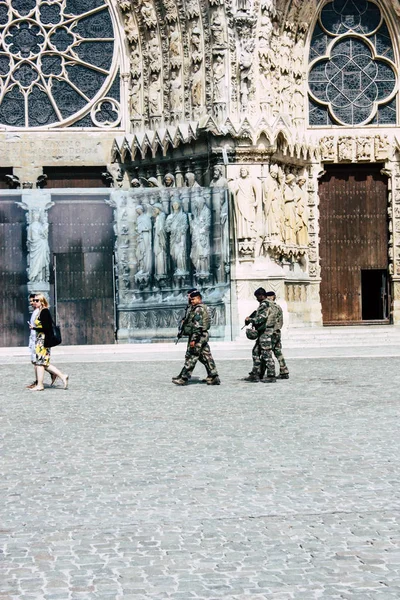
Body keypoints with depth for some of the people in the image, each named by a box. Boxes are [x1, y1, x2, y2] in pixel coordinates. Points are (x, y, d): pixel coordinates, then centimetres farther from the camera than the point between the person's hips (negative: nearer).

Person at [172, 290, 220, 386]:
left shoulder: (198, 309, -14)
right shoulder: (203, 308, 18)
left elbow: (197, 326, -21)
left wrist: (193, 339, -23)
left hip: (198, 336, -10)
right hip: (204, 336, 10)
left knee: (191, 358, -5)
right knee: (206, 357, 9)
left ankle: (183, 378, -1)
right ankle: (214, 377, 7)